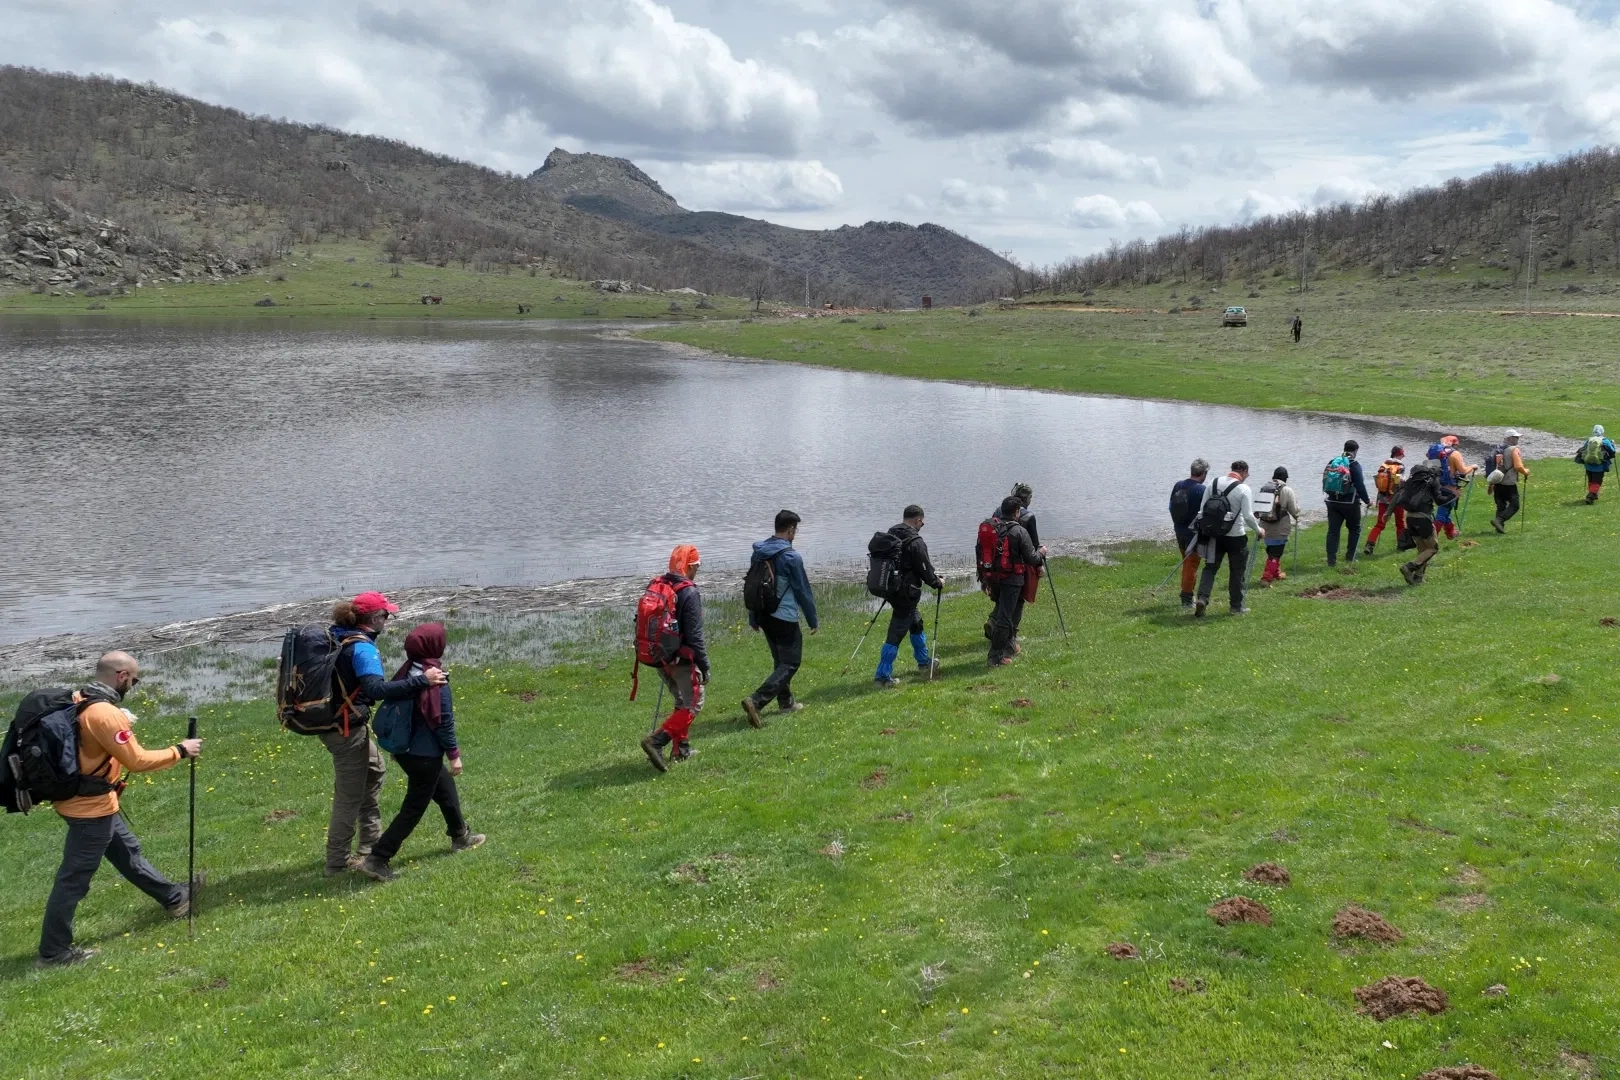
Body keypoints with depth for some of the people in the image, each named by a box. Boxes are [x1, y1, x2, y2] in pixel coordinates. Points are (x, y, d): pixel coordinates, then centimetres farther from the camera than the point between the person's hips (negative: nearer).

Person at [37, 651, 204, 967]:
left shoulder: (80, 701, 1)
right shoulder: (105, 714, -27)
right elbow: (137, 761, -24)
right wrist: (179, 751, -13)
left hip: (89, 801, 10)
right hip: (92, 807, -10)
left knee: (128, 852, 23)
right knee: (74, 879, 1)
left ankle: (174, 898, 39)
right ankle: (53, 951, 12)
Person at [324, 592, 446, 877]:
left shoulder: (337, 636, 5)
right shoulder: (362, 648, -24)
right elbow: (377, 690, -38)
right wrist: (422, 681, -37)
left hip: (331, 721, 10)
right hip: (346, 729, -10)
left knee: (375, 769, 26)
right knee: (349, 795, 3)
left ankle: (371, 840, 34)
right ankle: (338, 861, 14)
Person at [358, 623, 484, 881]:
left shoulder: (404, 674, 0)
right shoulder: (437, 681, -22)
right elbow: (444, 722, -17)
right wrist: (454, 754, -7)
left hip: (404, 750, 8)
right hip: (425, 756, -8)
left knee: (445, 788, 27)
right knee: (413, 810, 2)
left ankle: (460, 836, 44)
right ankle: (377, 859, 0)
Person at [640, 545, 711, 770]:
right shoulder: (689, 593, -18)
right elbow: (694, 635, -19)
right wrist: (704, 666, -12)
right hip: (682, 660, -8)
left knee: (680, 701, 23)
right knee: (692, 705, 1)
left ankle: (681, 748, 26)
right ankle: (656, 741, -13)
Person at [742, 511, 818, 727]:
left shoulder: (759, 553, 5)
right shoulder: (791, 557, -17)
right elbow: (803, 591, -10)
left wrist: (753, 618, 21)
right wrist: (813, 620, 1)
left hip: (764, 616, 8)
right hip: (785, 618, -8)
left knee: (780, 660, 22)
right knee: (790, 663, -1)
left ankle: (786, 702, 31)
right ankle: (756, 700, -17)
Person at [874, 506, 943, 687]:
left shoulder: (890, 535, 6)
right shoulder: (915, 541, -18)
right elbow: (925, 569, -14)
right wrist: (937, 583, 4)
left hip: (890, 589, 9)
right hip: (906, 593, -9)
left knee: (916, 623, 26)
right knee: (896, 633, -4)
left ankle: (924, 662, 42)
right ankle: (883, 676, -3)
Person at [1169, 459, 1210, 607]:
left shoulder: (1178, 485, 1)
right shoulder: (1201, 490, -18)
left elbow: (1171, 507, 10)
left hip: (1179, 530, 6)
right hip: (1195, 533, -6)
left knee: (1187, 563, 19)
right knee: (1192, 565, 2)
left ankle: (1186, 595, 25)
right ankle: (1187, 598, 3)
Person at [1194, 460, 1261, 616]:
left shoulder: (1213, 484, 1)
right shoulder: (1244, 489, -13)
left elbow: (1202, 510, 3)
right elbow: (1248, 516, -16)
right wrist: (1258, 529, 2)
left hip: (1215, 534, 4)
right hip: (1236, 536, -4)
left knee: (1210, 567, 11)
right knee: (1238, 571, 11)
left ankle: (1202, 598, -9)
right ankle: (1237, 606, 19)